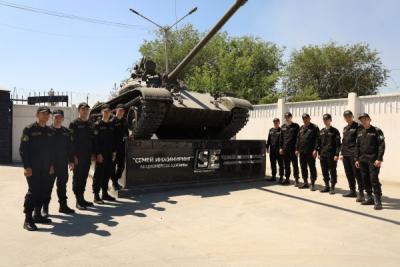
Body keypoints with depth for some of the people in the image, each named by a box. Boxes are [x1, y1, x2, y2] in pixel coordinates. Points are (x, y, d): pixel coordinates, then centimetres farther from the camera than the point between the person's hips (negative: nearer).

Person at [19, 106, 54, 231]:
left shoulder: (49, 131, 11)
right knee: (33, 191, -8)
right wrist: (26, 166, -15)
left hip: (45, 168, 6)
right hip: (33, 168, -6)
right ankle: (28, 219, 0)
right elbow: (23, 149, -10)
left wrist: (51, 165, 10)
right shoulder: (29, 129, -6)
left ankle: (37, 215, 22)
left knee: (43, 191, 9)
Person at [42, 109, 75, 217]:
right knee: (48, 186, 3)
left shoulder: (67, 132, 8)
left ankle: (63, 206, 22)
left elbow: (69, 148, 11)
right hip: (50, 164, -4)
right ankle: (45, 208, 12)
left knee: (62, 185, 12)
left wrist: (71, 161, 8)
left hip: (63, 164, 4)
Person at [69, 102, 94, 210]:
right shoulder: (74, 124, -5)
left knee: (84, 177, 12)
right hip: (78, 156, -6)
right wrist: (74, 156, -16)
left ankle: (82, 199, 21)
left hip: (87, 156, 6)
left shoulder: (90, 124, 13)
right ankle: (79, 201, 6)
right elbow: (71, 141, -11)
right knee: (77, 178, 0)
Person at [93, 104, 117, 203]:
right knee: (98, 174, -2)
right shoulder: (97, 124, -5)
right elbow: (95, 140, -10)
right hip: (100, 154, -6)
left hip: (109, 154, 6)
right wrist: (98, 153, -15)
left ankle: (105, 193, 21)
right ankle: (96, 196, 4)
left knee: (107, 174, 10)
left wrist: (114, 152, 8)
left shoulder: (111, 125, 13)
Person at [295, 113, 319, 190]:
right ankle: (305, 183, 21)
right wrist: (297, 149, 11)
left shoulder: (314, 127, -3)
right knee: (303, 167, 11)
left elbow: (317, 139, -9)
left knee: (312, 168, -1)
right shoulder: (301, 128, 15)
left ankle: (313, 184, 6)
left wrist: (315, 150, -16)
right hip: (302, 151, 6)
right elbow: (298, 139, 16)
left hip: (310, 152, -6)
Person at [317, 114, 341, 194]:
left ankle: (332, 187, 10)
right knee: (324, 171, 9)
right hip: (323, 155, 5)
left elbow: (338, 144, -7)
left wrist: (337, 154, -14)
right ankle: (327, 186, 20)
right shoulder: (321, 131, 12)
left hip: (332, 155, -5)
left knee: (332, 172, 2)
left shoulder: (335, 131, -3)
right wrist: (319, 153, 10)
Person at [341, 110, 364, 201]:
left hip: (354, 154, -7)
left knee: (357, 173, -6)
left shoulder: (358, 127, -5)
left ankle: (361, 192, -1)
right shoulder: (345, 128, 17)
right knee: (349, 174, 12)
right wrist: (342, 153, 16)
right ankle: (352, 191, 23)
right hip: (346, 154, 7)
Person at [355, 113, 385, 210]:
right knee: (365, 179, 9)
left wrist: (379, 159, -17)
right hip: (362, 160, 6)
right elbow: (357, 147, 17)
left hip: (373, 160, -6)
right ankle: (369, 198, 19)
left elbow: (381, 145, -9)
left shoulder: (377, 131, -3)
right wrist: (357, 159, 11)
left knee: (374, 179, -9)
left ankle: (378, 201, -4)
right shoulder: (360, 133, 14)